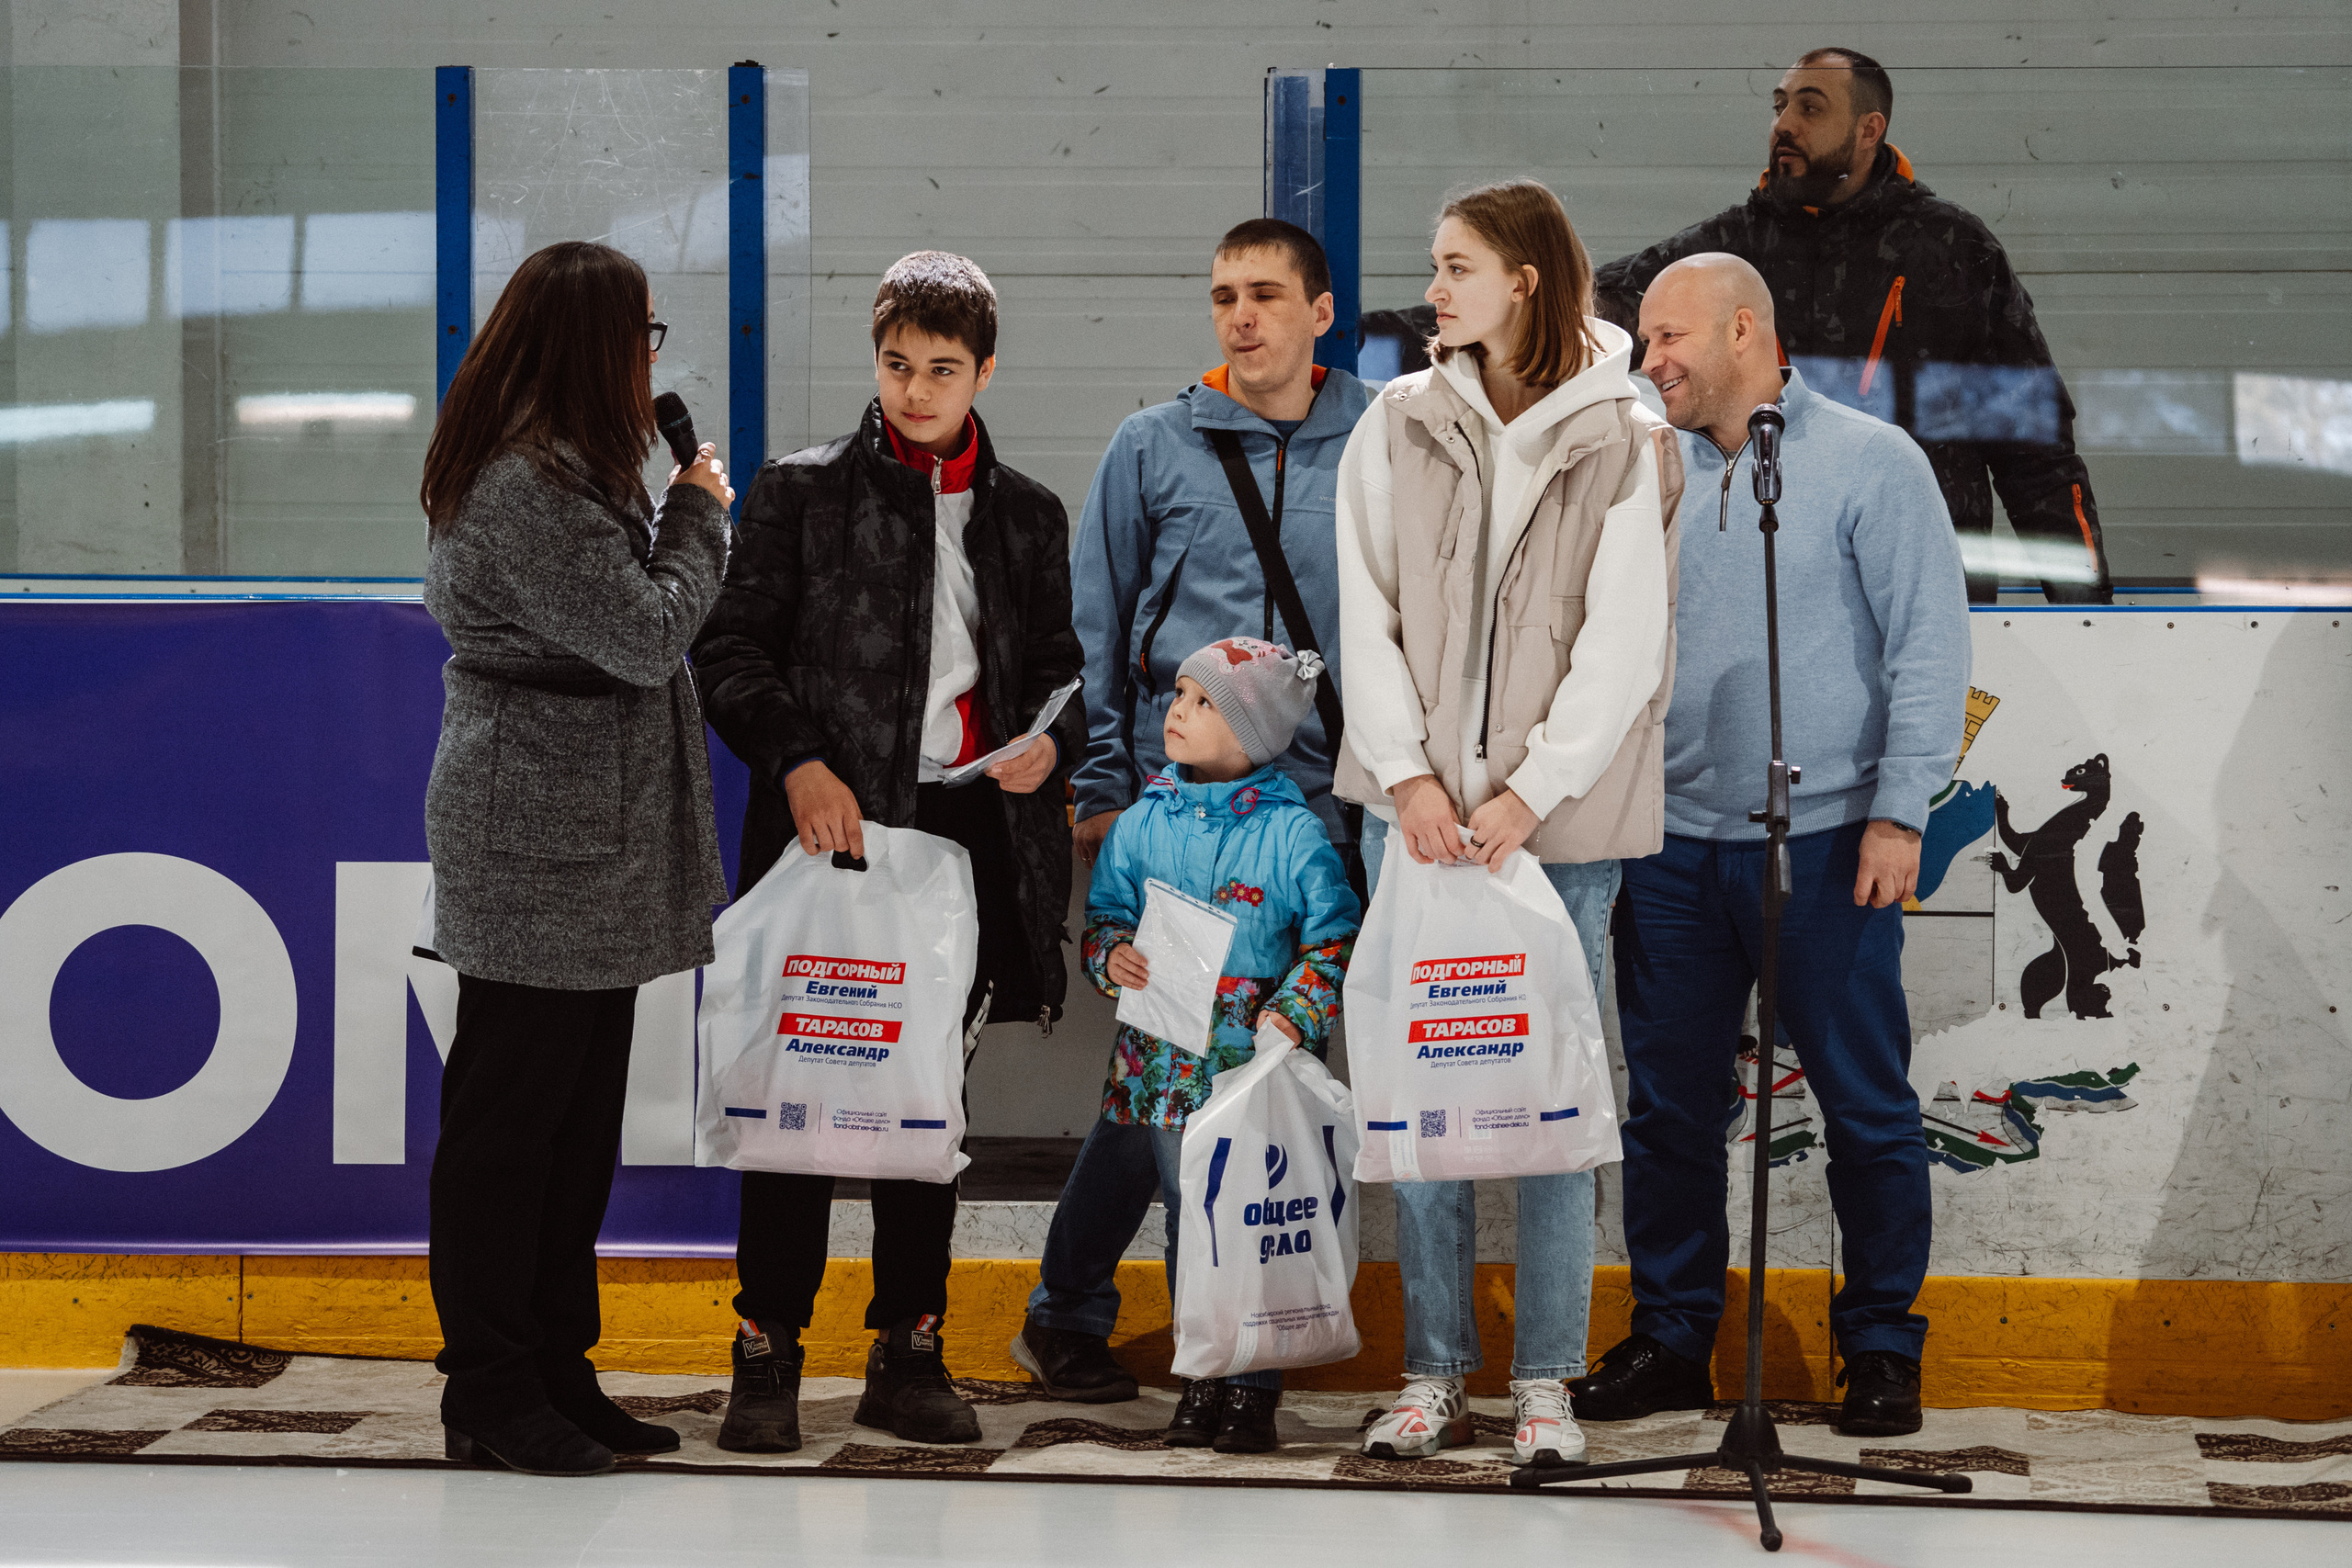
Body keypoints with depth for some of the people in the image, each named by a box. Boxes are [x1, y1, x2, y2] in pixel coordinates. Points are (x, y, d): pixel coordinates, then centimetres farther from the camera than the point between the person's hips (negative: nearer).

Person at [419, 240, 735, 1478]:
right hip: (536, 844, -11)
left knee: (580, 1118, 13)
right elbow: (645, 633, -17)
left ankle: (557, 1374, 20)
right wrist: (698, 514, -5)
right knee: (511, 1114, -3)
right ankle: (491, 1393, 4)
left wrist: (673, 514, 8)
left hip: (591, 851, 11)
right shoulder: (527, 486, -18)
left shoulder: (564, 471, 17)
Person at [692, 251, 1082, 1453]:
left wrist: (1050, 741, -3)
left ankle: (909, 1354, 15)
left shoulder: (1027, 515, 14)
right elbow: (731, 648, 1)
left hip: (968, 825, 3)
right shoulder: (802, 492, 4)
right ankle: (767, 1356, 4)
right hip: (831, 822, -3)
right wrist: (795, 762, -14)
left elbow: (1056, 664, 19)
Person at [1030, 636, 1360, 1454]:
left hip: (1251, 1068, -3)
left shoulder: (1294, 834, -2)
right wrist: (1111, 955, -8)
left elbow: (1334, 941, 1)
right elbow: (1105, 912, 14)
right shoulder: (1144, 821, 8)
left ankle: (1244, 1384, 7)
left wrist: (1294, 1015, -12)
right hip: (1155, 1063, 3)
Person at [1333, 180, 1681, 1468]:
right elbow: (1367, 613, 5)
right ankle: (1434, 1373, 11)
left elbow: (1624, 644, -5)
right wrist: (1406, 772, -6)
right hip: (1416, 802, 2)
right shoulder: (1398, 428, 7)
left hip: (1559, 811, -2)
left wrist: (1531, 792, -12)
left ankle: (1545, 1381, 8)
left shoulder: (1622, 444, -1)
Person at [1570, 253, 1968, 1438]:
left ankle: (1882, 1347, 11)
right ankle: (1671, 1339, 18)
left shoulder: (1869, 462, -1)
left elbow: (1930, 643, -5)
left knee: (1865, 1104, 1)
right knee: (1669, 1104, 7)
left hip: (1825, 844, -4)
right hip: (1671, 843, 5)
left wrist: (1898, 812, -11)